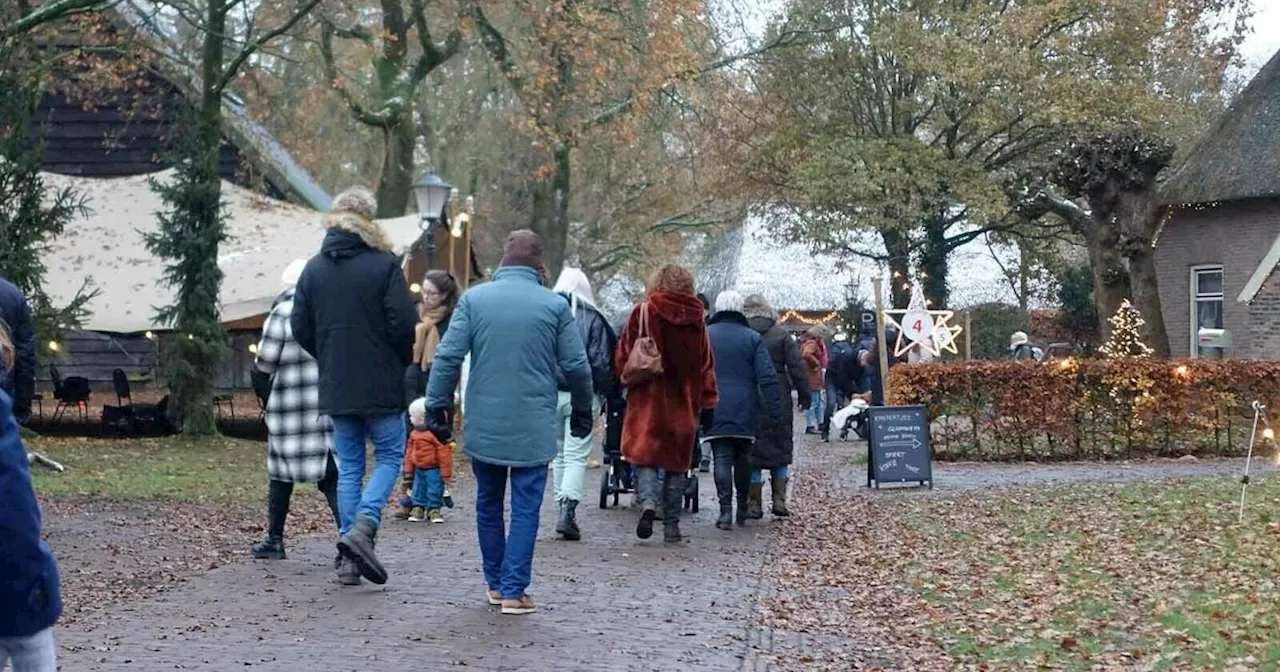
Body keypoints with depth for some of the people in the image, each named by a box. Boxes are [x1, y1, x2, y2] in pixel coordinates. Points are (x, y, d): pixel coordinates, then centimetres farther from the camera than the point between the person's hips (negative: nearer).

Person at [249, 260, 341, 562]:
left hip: (290, 406, -2)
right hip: (330, 404, 2)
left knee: (281, 473, 11)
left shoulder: (283, 313, -8)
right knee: (331, 475, 2)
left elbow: (265, 363, -5)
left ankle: (274, 540, 19)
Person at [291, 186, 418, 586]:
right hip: (381, 386, -4)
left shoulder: (314, 268, 5)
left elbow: (300, 328, 5)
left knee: (349, 467, 11)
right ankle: (363, 526, -14)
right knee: (389, 457, 9)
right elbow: (404, 324, -13)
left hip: (336, 387, 4)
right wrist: (403, 361, 6)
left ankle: (350, 560, 8)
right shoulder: (384, 264, -9)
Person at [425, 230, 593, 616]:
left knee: (488, 504, 16)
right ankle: (514, 591, 0)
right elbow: (576, 366, -1)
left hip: (484, 425, 2)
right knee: (525, 509, 3)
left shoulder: (474, 299, -1)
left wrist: (436, 406, 3)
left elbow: (448, 357, -5)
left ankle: (495, 583, 24)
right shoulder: (555, 305, -3)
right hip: (534, 427, -2)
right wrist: (582, 412, 14)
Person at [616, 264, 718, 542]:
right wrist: (708, 402, 11)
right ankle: (671, 526, 12)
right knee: (677, 463, 11)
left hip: (648, 399, -2)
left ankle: (647, 503, -24)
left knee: (644, 457, 2)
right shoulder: (696, 320, 3)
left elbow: (623, 356, -2)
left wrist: (628, 379, 16)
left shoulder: (643, 313, -5)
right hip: (683, 404, 3)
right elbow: (706, 365, 6)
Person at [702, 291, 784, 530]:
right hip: (745, 411, 1)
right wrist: (776, 409, -2)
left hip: (715, 411, -1)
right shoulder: (752, 338, 1)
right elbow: (767, 377, -3)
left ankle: (726, 509, -14)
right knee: (743, 458, 13)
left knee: (722, 459, -2)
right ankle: (742, 509, 21)